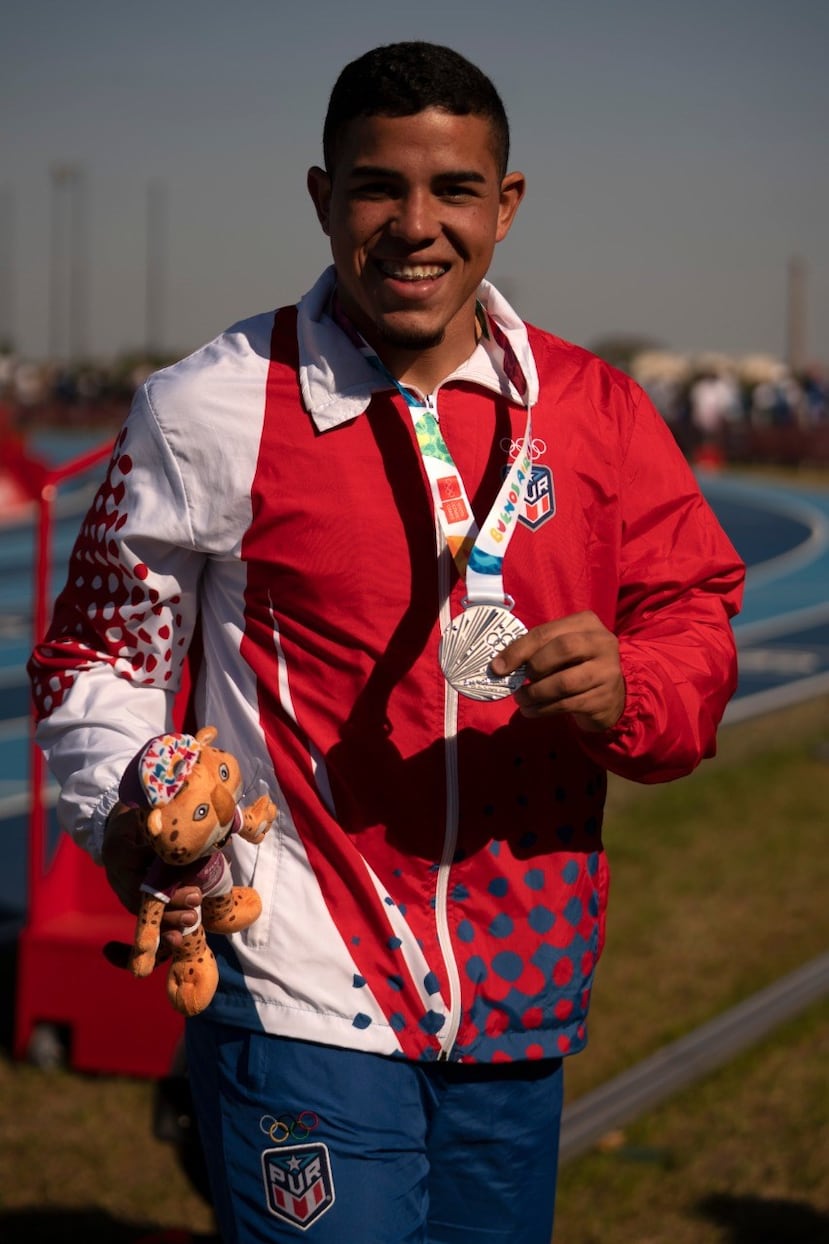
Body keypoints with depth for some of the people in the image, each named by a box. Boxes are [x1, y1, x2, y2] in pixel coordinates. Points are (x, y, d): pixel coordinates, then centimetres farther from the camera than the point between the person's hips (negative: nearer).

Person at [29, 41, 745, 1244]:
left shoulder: (596, 411, 5)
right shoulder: (210, 409, -4)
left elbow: (695, 626, 7)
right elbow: (100, 656, 2)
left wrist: (625, 692, -16)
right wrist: (129, 817, -17)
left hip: (525, 1009, 4)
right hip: (308, 1007, -4)